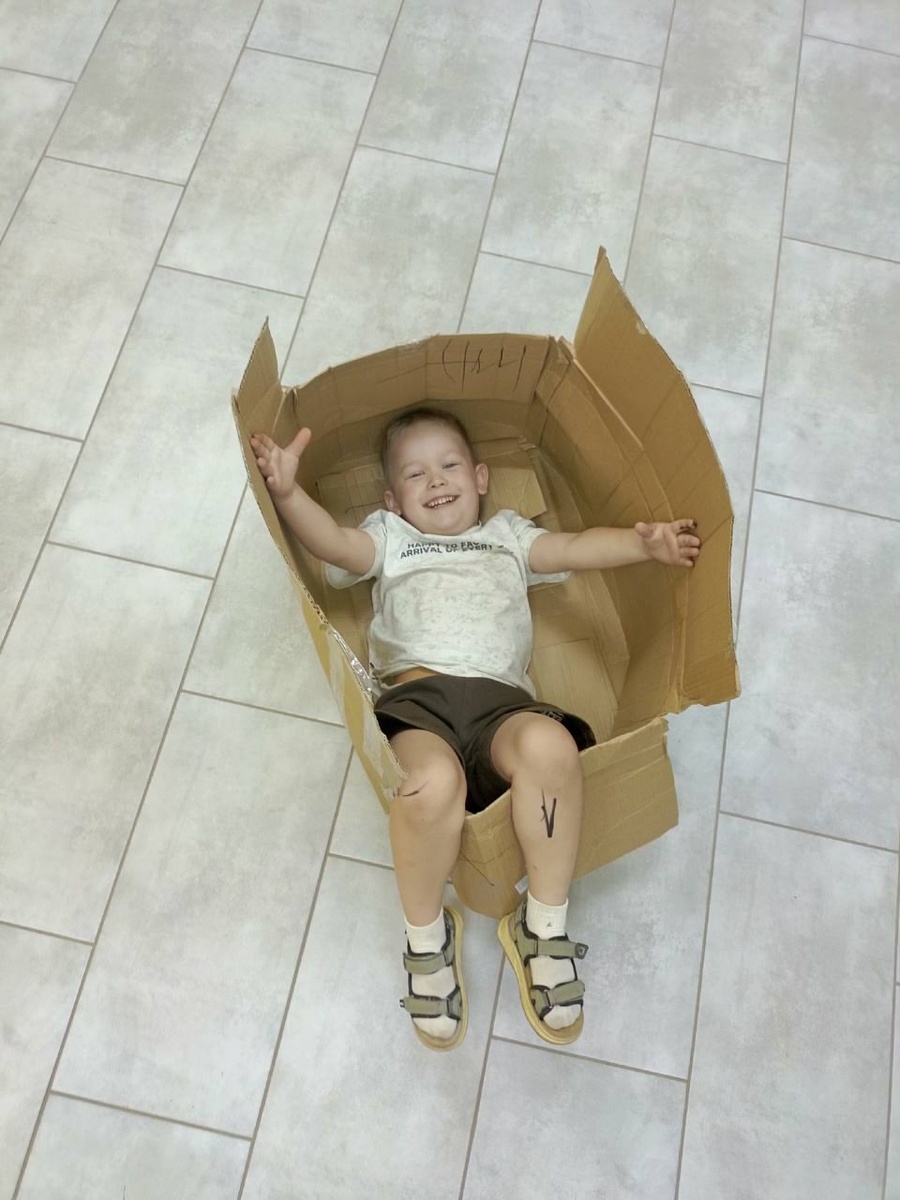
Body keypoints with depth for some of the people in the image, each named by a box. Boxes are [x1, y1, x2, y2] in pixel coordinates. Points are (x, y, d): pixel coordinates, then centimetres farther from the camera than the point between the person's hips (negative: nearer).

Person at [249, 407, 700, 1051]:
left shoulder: (508, 534, 36)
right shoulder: (389, 537, 32)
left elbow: (577, 548, 20)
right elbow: (332, 541, 12)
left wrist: (645, 542, 0)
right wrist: (287, 491, -9)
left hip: (501, 700, 1)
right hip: (417, 693, -1)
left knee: (550, 745, -36)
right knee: (433, 783, -37)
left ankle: (544, 925, -15)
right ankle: (426, 935, -8)